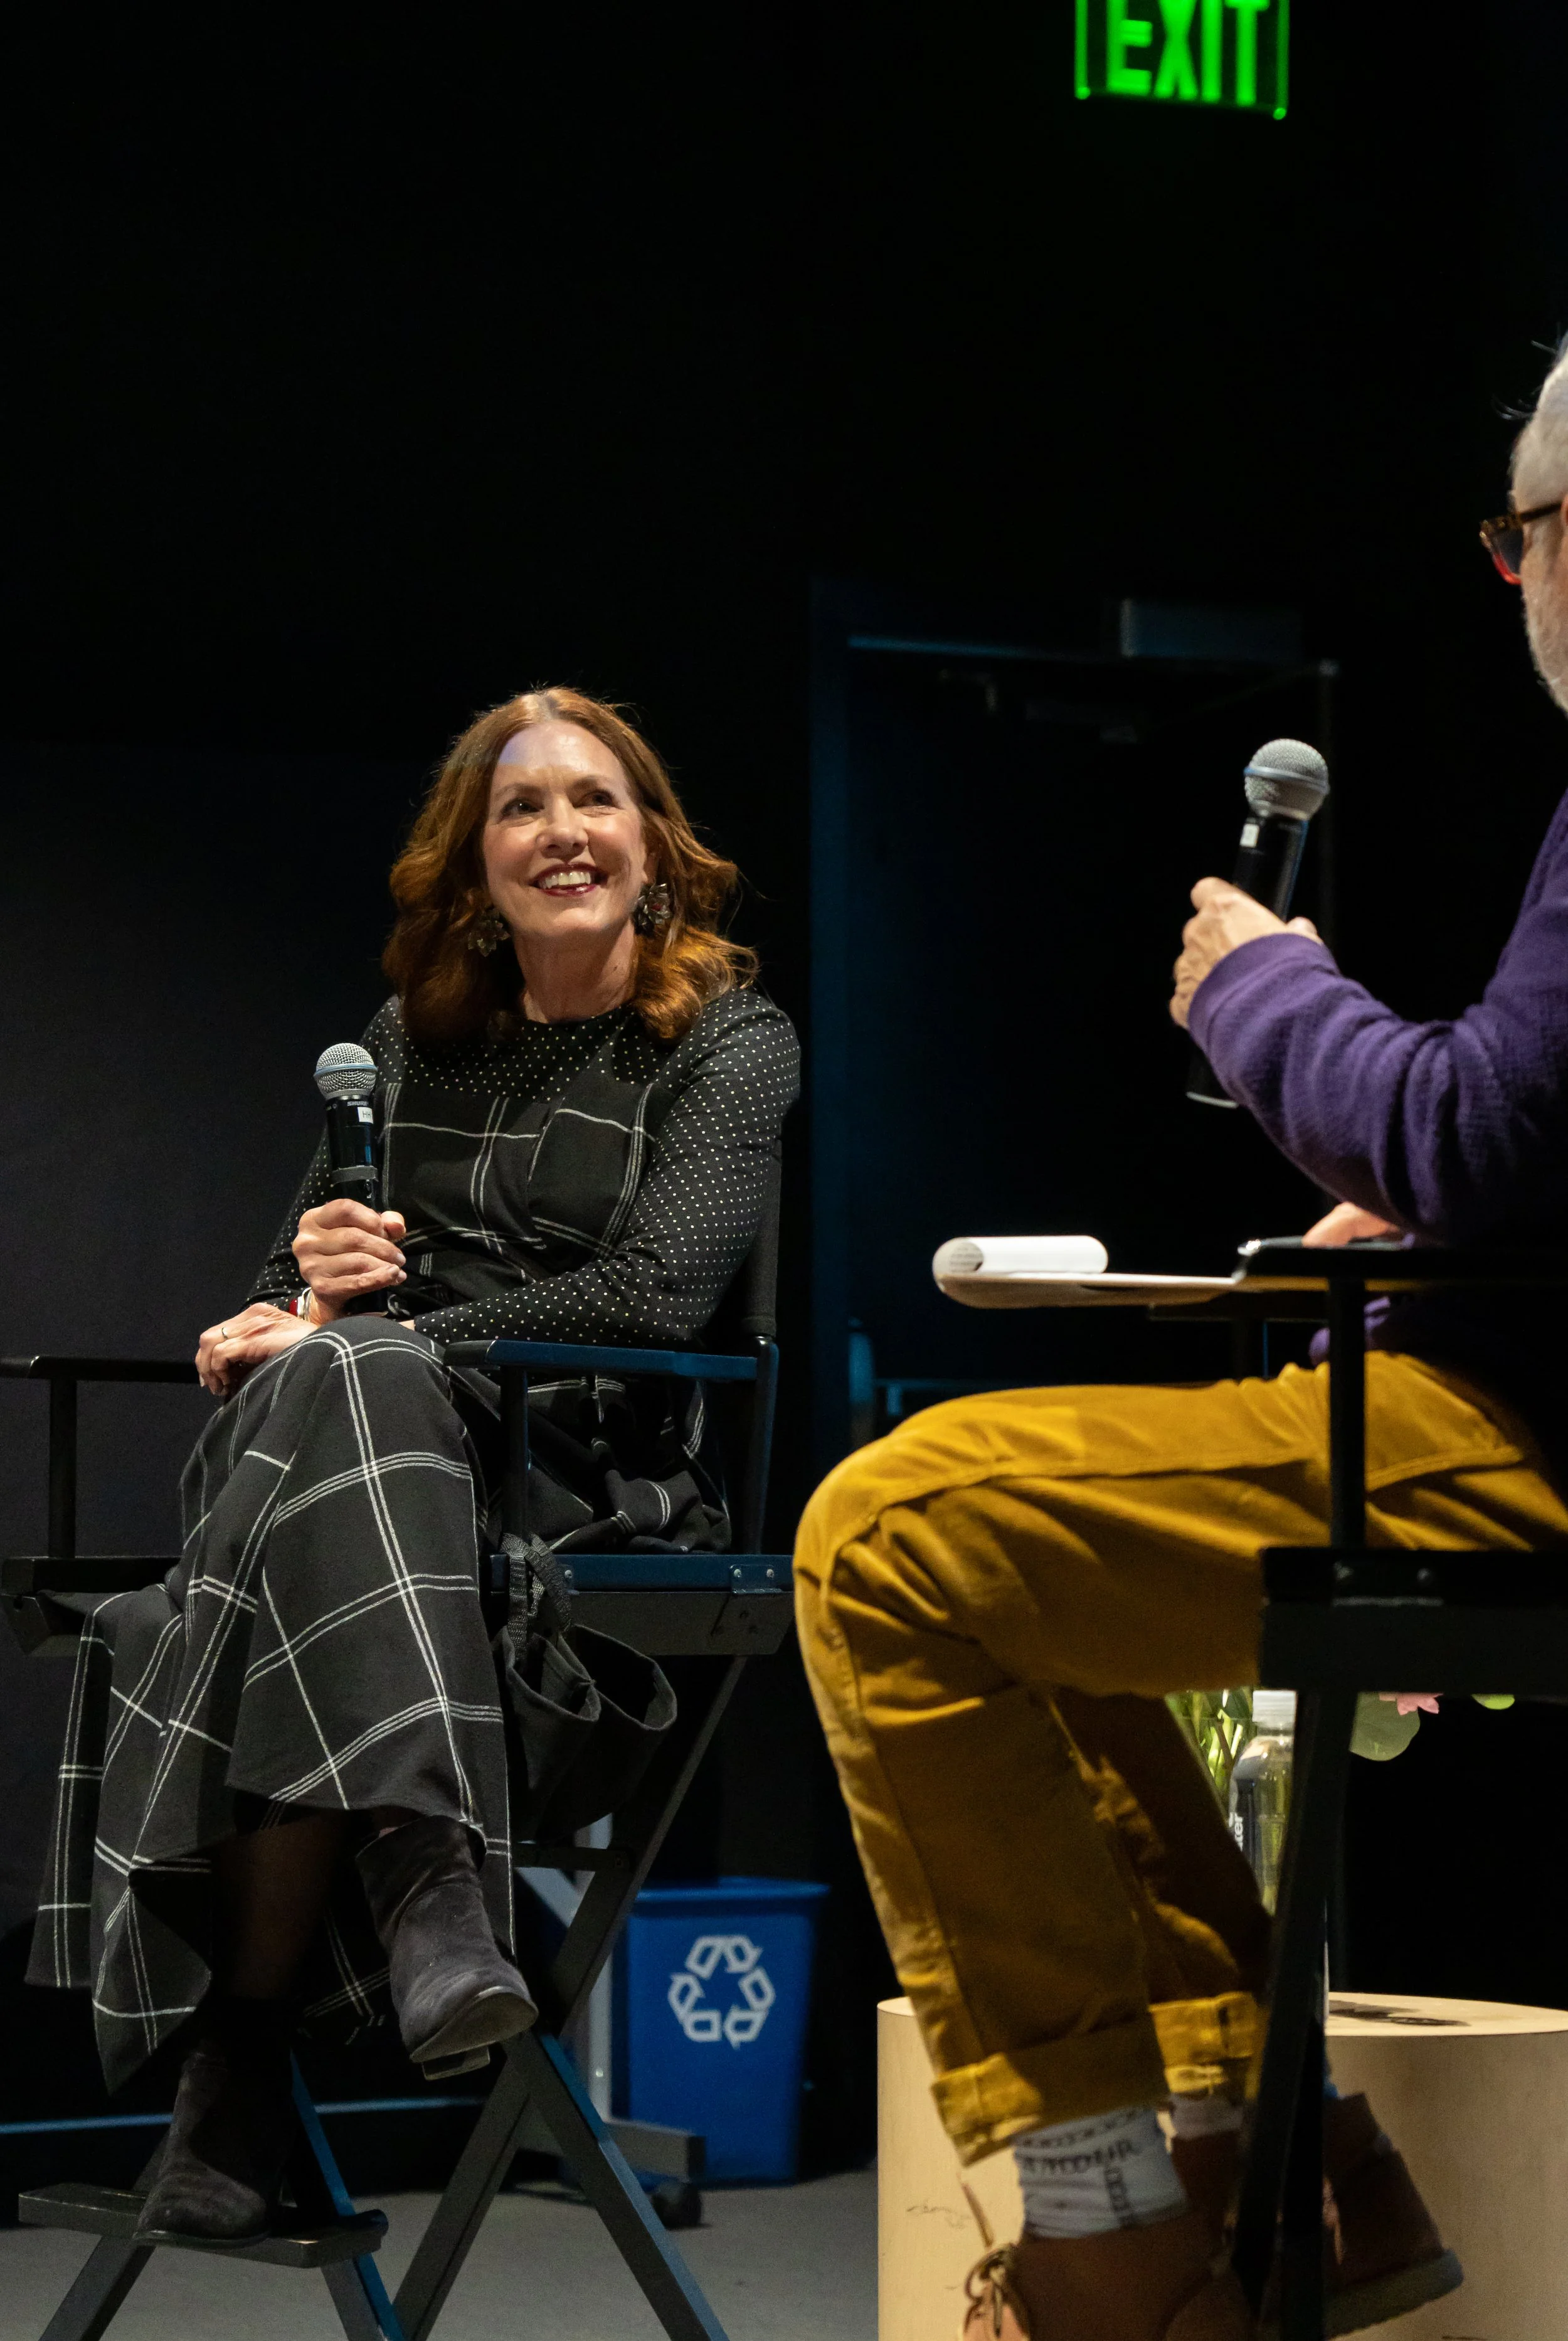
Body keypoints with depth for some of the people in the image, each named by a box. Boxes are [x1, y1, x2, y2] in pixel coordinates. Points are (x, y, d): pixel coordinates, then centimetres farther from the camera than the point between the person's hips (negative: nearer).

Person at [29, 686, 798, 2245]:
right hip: (374, 1444, 4)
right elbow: (293, 1287, 20)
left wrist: (359, 1341, -14)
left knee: (340, 1387, -36)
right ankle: (431, 1884, -48)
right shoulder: (408, 1045, 20)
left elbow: (655, 1292, -10)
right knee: (332, 1380, -35)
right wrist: (310, 1291, -6)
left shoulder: (727, 1045, 6)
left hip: (589, 1474, -3)